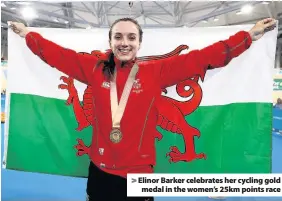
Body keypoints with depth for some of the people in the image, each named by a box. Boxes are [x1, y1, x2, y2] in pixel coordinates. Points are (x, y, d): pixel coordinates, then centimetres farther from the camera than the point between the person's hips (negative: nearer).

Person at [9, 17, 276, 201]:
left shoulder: (157, 71, -5)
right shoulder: (95, 68, 0)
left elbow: (202, 57, -5)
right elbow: (58, 55, 10)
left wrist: (248, 36, -2)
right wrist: (27, 34, 17)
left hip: (138, 172, -1)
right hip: (99, 170, 2)